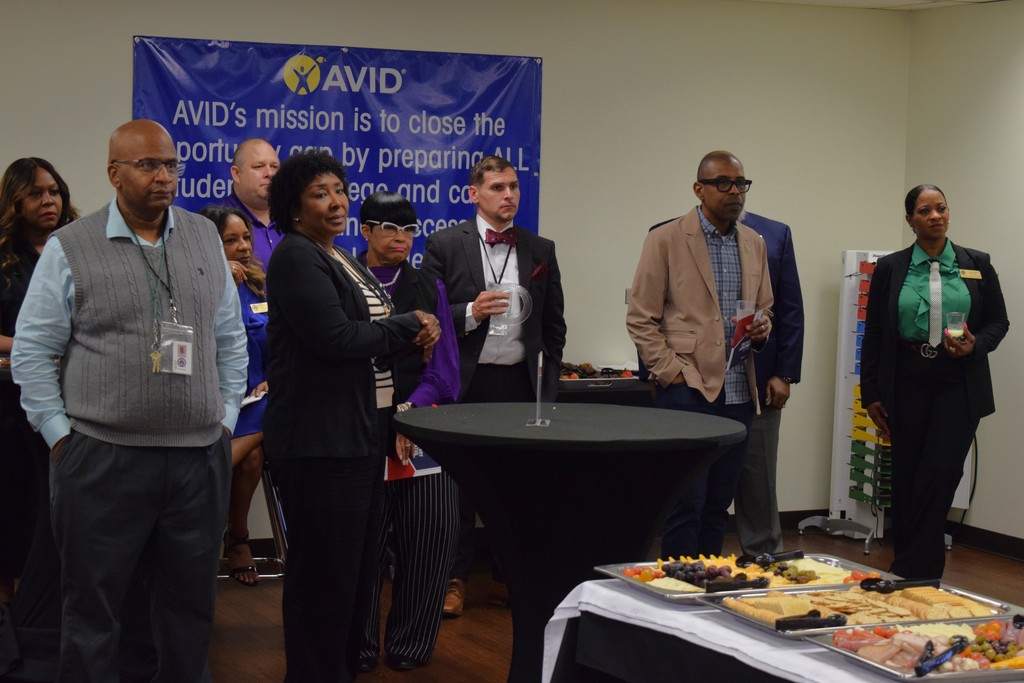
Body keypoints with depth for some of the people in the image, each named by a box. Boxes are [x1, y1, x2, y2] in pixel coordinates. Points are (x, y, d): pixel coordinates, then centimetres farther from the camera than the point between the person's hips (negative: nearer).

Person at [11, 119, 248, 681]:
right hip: (101, 460, -3)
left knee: (190, 606, 12)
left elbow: (230, 340, 15)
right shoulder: (70, 249, -2)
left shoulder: (205, 239, 9)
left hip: (199, 457, 4)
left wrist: (226, 417, 9)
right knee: (92, 612, 4)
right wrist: (61, 434, -5)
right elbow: (32, 352, -1)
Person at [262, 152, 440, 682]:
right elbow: (335, 338, -21)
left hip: (361, 435, 10)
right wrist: (410, 325, -10)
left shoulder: (343, 261, 18)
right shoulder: (296, 258, -11)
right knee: (326, 578, -3)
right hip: (319, 440, -10)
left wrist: (412, 335, 0)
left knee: (357, 571, 15)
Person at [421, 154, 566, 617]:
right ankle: (455, 578, 12)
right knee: (461, 484, 3)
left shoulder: (540, 250, 9)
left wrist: (547, 383, 6)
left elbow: (554, 325, 13)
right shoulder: (445, 245, 0)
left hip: (520, 382, 3)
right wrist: (471, 312, -18)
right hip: (466, 384, -3)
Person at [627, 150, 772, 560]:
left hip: (737, 392, 5)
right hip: (687, 387, -5)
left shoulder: (754, 244, 13)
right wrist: (670, 371, -11)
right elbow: (640, 318, -3)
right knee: (686, 504, -6)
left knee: (718, 505, 9)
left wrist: (761, 329, 0)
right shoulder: (666, 240, -3)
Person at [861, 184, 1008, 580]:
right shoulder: (889, 269, 5)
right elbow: (873, 336, 7)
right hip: (907, 386, 1)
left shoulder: (977, 265, 6)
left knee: (940, 471, -12)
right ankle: (908, 573, 14)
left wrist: (975, 345, -10)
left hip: (958, 387, -1)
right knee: (905, 481, 3)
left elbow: (999, 322, 11)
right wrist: (871, 394, 3)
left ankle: (913, 572, -4)